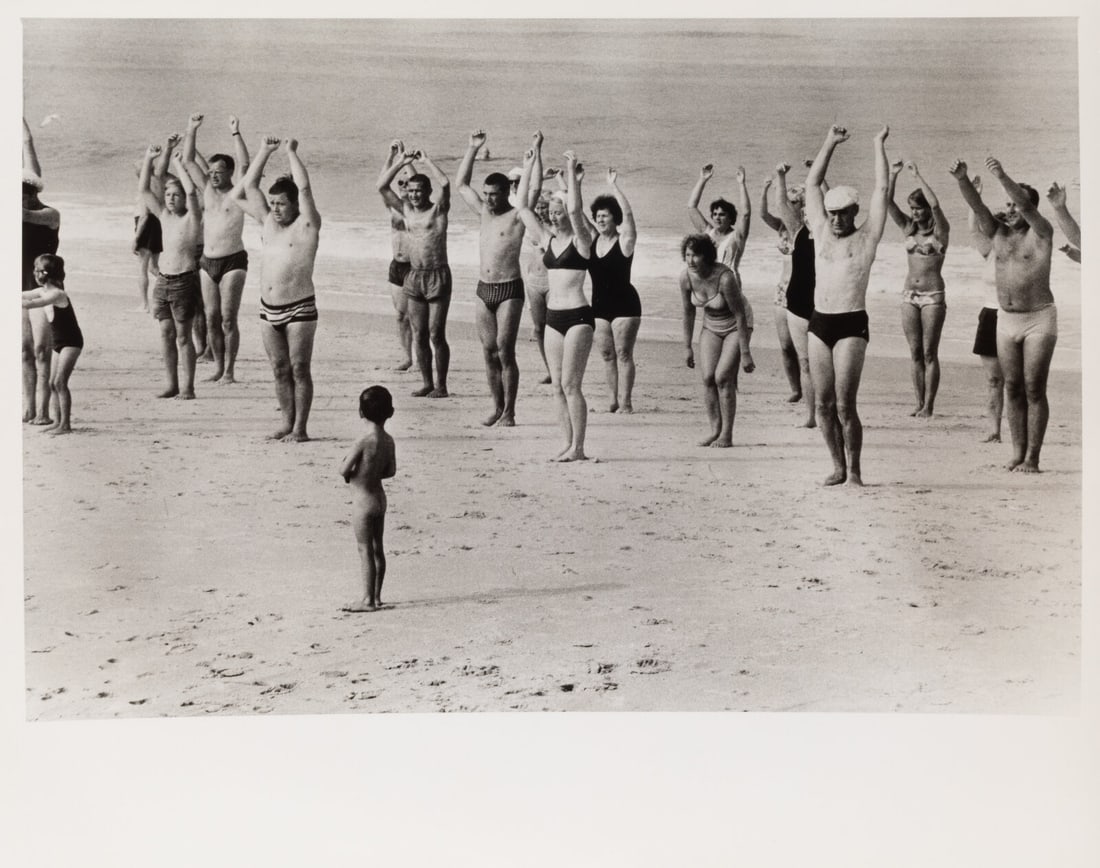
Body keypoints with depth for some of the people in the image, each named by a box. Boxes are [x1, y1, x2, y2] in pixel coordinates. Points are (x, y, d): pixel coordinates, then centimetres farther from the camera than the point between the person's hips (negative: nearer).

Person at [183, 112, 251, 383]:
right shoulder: (207, 189, 12)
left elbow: (244, 165, -19)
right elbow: (188, 161, 11)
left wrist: (235, 134, -21)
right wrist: (191, 130, 4)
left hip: (233, 261, -6)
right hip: (207, 262, 6)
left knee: (228, 319, -7)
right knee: (211, 319, 6)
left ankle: (230, 371, -3)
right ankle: (218, 368, 14)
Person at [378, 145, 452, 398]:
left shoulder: (438, 209, -4)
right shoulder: (407, 210, 10)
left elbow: (445, 184, -23)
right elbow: (382, 186, 8)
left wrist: (426, 160, -11)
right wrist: (401, 162, 2)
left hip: (438, 275, -6)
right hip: (414, 277, 6)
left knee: (436, 335, -4)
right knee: (419, 336, 7)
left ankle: (441, 385, 3)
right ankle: (427, 383, 15)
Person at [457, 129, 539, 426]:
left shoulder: (517, 216, -3)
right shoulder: (484, 213, 13)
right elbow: (462, 184, 19)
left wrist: (535, 151, -18)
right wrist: (472, 149, 15)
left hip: (509, 290, -6)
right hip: (483, 290, 6)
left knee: (505, 351, -7)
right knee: (489, 352, 6)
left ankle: (509, 412, -2)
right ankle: (497, 408, 14)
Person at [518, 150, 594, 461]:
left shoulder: (580, 240, -5)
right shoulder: (547, 240, 12)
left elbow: (575, 209, -23)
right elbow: (523, 207, 12)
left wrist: (571, 172, -18)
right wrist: (529, 168, 10)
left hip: (578, 316, -7)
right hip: (553, 316, 7)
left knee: (570, 384, -8)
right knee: (557, 385, 6)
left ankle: (578, 448, -3)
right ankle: (568, 444, 13)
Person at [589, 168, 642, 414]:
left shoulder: (624, 242, -10)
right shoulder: (591, 241, 6)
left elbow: (628, 214, -21)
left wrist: (614, 186, -24)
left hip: (624, 305, -6)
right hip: (599, 306, 6)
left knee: (623, 354, -4)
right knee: (607, 354, 8)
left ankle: (626, 403, -1)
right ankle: (614, 400, 17)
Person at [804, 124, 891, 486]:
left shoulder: (866, 237, 2)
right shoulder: (821, 232, 13)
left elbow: (882, 189, -1)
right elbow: (811, 183, 18)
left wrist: (879, 145, 4)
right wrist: (830, 144, 17)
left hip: (851, 325, -5)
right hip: (819, 323, 5)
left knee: (844, 404, -9)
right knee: (823, 404, 5)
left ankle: (854, 470, 3)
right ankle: (838, 467, 16)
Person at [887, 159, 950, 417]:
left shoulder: (940, 231, -5)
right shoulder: (908, 229, 8)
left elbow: (935, 205, -24)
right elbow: (888, 202, -3)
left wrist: (917, 175, -21)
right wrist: (893, 175, -15)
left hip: (933, 296, -5)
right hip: (909, 295, 5)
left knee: (930, 353, -2)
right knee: (915, 352, 6)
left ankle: (929, 405, 2)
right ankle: (919, 403, 11)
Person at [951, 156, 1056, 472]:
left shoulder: (1041, 233, -7)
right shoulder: (998, 233, 6)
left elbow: (1027, 207, -26)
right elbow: (977, 207, -9)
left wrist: (1003, 177, -38)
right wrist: (962, 179, -26)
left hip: (1039, 320, -5)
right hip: (1006, 319, 5)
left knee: (1034, 390, -5)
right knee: (1013, 388, 6)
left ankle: (1032, 457, -2)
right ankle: (1018, 453, 11)